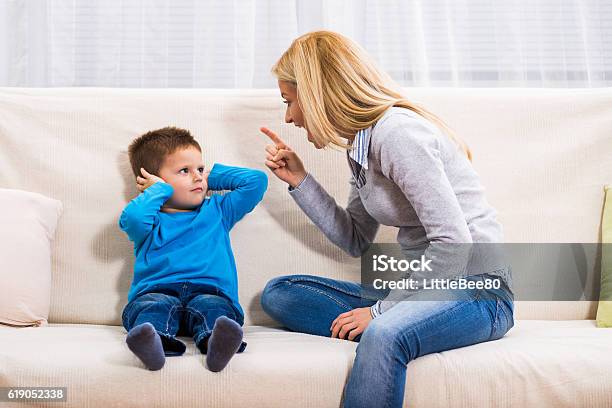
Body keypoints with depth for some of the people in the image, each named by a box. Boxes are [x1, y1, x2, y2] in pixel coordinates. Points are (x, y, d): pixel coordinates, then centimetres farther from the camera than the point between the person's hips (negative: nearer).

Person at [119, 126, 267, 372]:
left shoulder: (217, 211, 28)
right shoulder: (152, 220, 18)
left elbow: (256, 181, 25)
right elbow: (132, 217, -8)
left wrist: (212, 176, 28)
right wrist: (160, 190, 8)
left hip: (210, 292, 1)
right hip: (157, 292, 0)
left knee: (212, 306, -34)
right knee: (156, 306, -35)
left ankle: (217, 342, -65)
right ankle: (152, 342, -64)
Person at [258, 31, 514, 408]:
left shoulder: (396, 130, -17)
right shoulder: (361, 142, 11)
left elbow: (454, 244, -22)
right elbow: (356, 242, 17)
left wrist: (381, 310, -20)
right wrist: (299, 180, 10)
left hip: (477, 290, -9)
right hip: (419, 285, 9)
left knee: (384, 334, -41)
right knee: (278, 293, -1)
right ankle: (392, 334, -17)